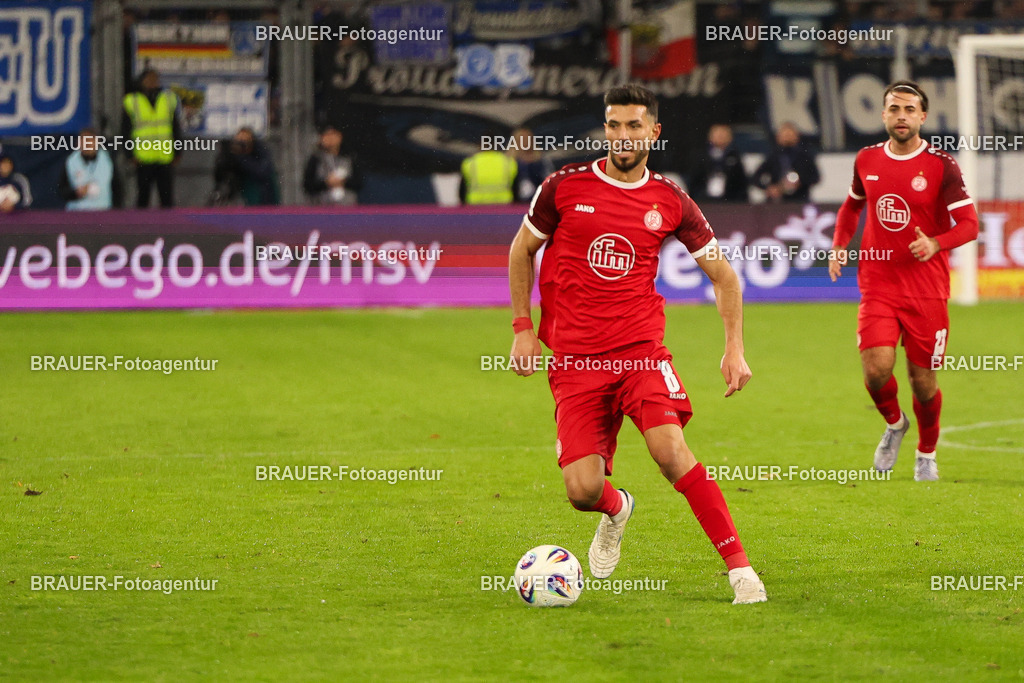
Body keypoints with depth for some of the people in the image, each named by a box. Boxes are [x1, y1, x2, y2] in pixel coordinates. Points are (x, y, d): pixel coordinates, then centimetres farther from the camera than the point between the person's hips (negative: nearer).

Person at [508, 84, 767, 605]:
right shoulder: (564, 187, 1)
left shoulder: (670, 202, 3)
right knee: (582, 490, -8)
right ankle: (616, 511, 31)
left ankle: (739, 567, -20)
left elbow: (723, 275, 13)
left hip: (641, 349, 0)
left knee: (671, 450, -26)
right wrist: (523, 329, 7)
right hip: (575, 359, 1)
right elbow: (522, 252, 15)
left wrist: (735, 349, 3)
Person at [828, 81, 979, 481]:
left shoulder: (941, 166, -6)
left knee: (922, 380, 3)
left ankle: (926, 454, 29)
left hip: (927, 290, -2)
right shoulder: (867, 160, 6)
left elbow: (969, 224, -8)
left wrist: (936, 243, -26)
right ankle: (894, 424, 17)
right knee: (877, 367, -16)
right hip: (878, 286, 2)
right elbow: (852, 206, 25)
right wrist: (839, 245, 8)